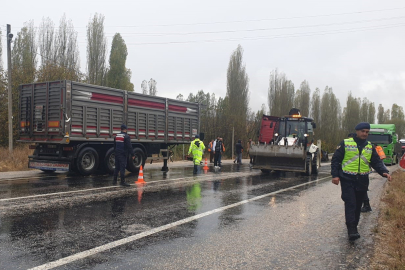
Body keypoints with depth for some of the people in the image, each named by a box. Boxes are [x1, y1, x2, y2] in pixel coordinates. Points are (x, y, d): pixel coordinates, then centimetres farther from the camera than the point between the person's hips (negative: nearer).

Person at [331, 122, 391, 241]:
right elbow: (336, 160, -3)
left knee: (357, 205, 12)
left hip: (362, 181, 5)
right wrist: (335, 175, -12)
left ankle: (354, 227, 25)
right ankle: (351, 229, -15)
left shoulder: (370, 147, 12)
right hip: (347, 179, -5)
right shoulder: (345, 143, -3)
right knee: (350, 203, -13)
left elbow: (377, 162, 13)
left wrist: (384, 172, -6)